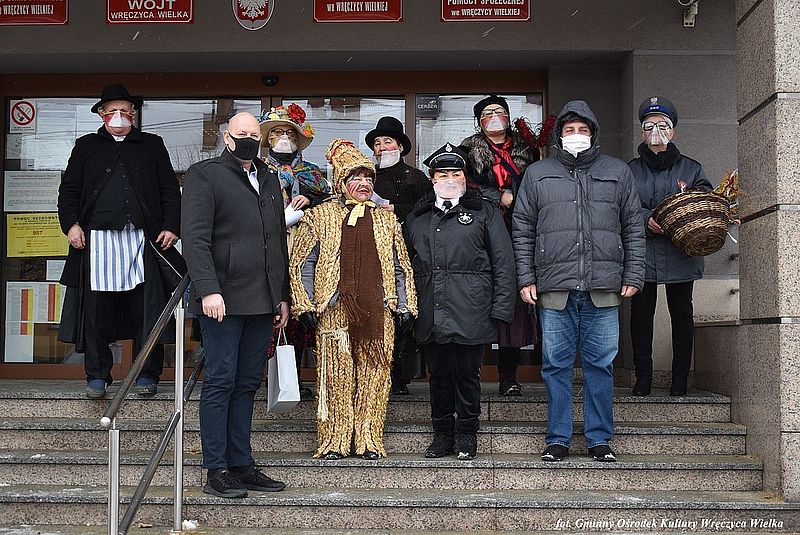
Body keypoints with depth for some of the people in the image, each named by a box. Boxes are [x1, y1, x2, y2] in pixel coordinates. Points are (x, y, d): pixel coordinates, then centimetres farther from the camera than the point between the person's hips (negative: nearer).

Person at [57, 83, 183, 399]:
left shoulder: (152, 145, 16)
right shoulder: (86, 147, 17)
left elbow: (170, 190, 12)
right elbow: (68, 189, 14)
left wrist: (171, 227, 1)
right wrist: (71, 224, -1)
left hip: (143, 240, 0)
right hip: (97, 239, 1)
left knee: (147, 309, -2)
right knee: (97, 311, 0)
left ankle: (147, 375, 8)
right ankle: (97, 376, 10)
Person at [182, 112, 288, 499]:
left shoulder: (268, 180, 20)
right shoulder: (204, 175, 0)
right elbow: (195, 239, -10)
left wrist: (282, 296, 18)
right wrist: (208, 290, -20)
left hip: (262, 302, 6)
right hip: (224, 300, -6)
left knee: (248, 383, 8)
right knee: (221, 381, -3)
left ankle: (241, 465, 15)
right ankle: (216, 471, 4)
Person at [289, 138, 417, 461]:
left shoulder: (386, 220, 16)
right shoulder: (320, 217, 8)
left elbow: (401, 268, 17)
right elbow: (302, 265, 7)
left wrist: (405, 306, 9)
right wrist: (304, 307, -1)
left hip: (378, 312, 2)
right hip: (334, 311, -2)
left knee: (374, 377, 1)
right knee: (336, 378, -2)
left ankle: (369, 440, 10)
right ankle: (334, 441, 6)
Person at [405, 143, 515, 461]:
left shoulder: (484, 213, 6)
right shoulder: (417, 218, 16)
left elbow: (503, 262, 1)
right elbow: (407, 265, 18)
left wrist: (501, 307, -6)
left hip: (470, 313, -3)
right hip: (430, 315, 3)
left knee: (466, 374, 3)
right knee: (438, 374, 10)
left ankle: (467, 434, 18)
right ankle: (442, 434, 22)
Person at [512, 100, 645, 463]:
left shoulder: (618, 172, 14)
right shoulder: (537, 174, 12)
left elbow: (633, 228, 13)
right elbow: (522, 230, 10)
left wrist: (633, 277, 5)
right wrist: (525, 279, 2)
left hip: (603, 286, 0)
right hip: (555, 286, 0)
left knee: (600, 364, 3)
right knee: (556, 364, 2)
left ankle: (599, 439, 14)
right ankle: (558, 439, 12)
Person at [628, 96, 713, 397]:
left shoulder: (691, 168, 12)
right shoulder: (630, 170, 11)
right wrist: (647, 220, -19)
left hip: (680, 255, 0)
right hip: (641, 255, 0)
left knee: (682, 315, 2)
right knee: (641, 314, 1)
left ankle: (680, 381, 10)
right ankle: (643, 379, 9)